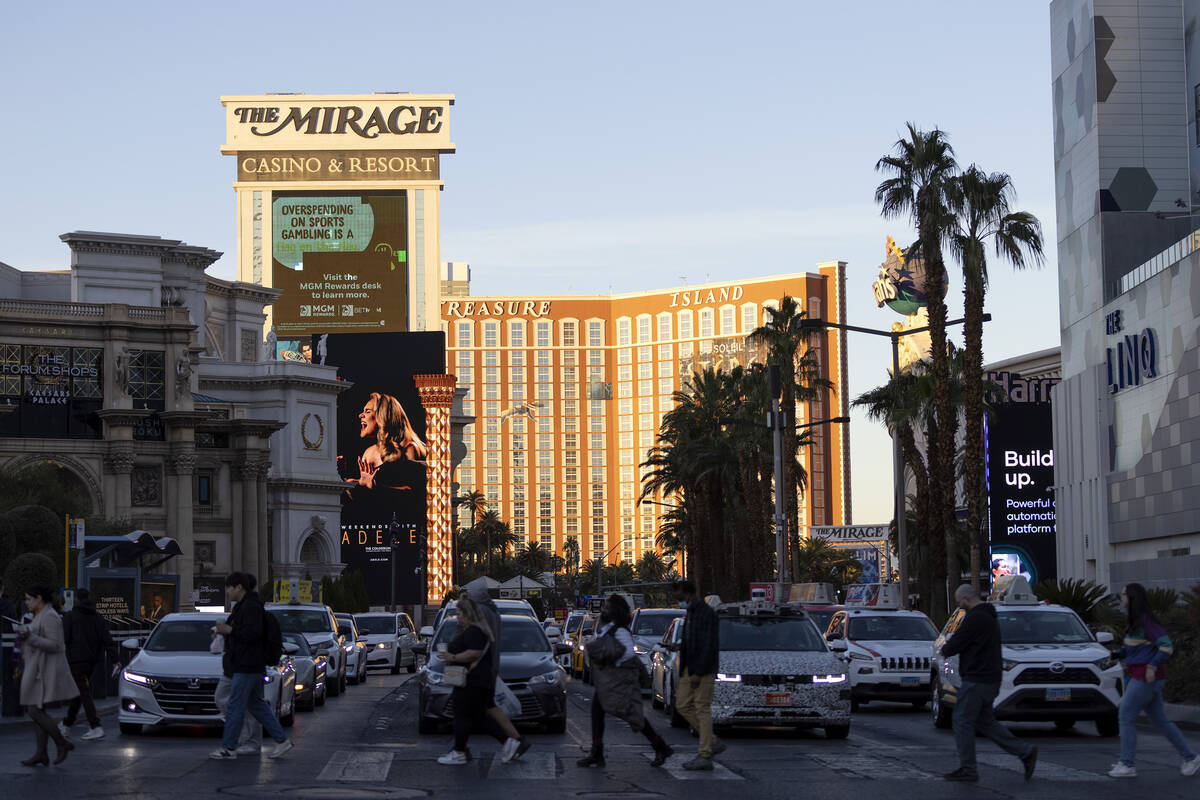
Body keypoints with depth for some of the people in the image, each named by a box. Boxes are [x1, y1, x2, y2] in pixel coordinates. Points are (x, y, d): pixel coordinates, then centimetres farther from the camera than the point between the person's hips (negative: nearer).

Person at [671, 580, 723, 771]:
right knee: (682, 705, 8)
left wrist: (698, 674, -23)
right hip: (689, 669, 10)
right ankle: (713, 743, 14)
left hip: (703, 669, -10)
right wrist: (680, 646, 6)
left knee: (702, 709, -7)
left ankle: (705, 756, -5)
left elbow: (710, 646, -20)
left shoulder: (707, 614, -15)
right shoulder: (690, 613, 14)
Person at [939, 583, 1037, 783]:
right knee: (985, 722, 15)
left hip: (977, 681, -10)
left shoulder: (975, 618, -17)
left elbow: (955, 645, -17)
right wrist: (949, 648, 10)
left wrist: (944, 649, 4)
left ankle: (968, 769, 2)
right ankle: (1025, 752, 10)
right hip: (990, 679, 10)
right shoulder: (989, 616, 17)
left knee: (963, 721, -2)